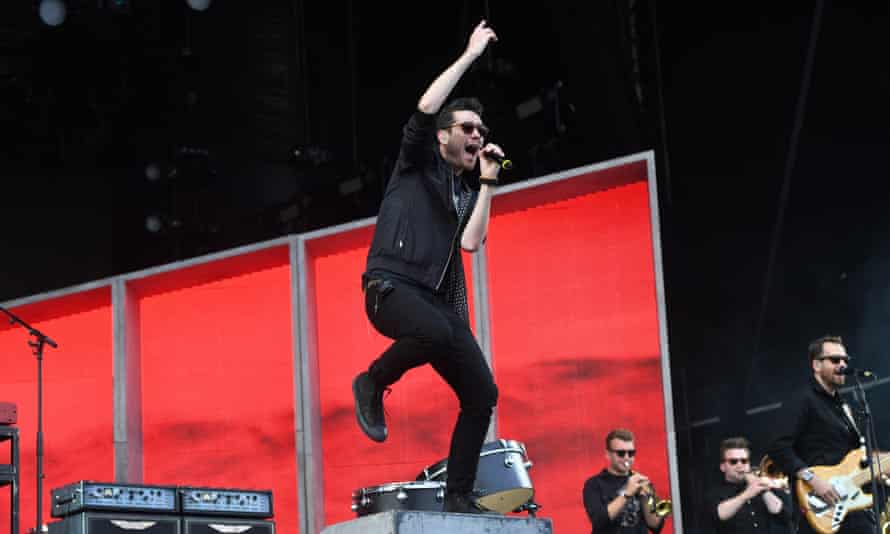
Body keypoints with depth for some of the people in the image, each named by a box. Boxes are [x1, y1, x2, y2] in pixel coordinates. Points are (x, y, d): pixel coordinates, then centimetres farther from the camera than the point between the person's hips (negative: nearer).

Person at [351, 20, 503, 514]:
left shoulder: (467, 194, 22)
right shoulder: (417, 163, 9)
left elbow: (471, 242, 2)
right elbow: (426, 107, -9)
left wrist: (489, 182, 4)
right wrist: (472, 54, -2)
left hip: (440, 300, 6)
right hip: (392, 287, -6)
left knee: (482, 395, -6)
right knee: (436, 333, -39)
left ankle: (460, 496, 2)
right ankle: (373, 385, -11)